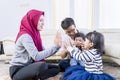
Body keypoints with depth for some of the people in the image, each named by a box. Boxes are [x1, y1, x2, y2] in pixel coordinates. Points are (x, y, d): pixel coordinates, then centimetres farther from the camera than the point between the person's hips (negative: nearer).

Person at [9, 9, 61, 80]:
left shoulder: (35, 34, 8)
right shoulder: (25, 36, -20)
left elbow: (43, 53, 3)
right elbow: (36, 56, -29)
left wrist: (57, 46, -12)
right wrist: (55, 47, -23)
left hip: (28, 67, 9)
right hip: (17, 71, -9)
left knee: (56, 68, 7)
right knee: (42, 65, -36)